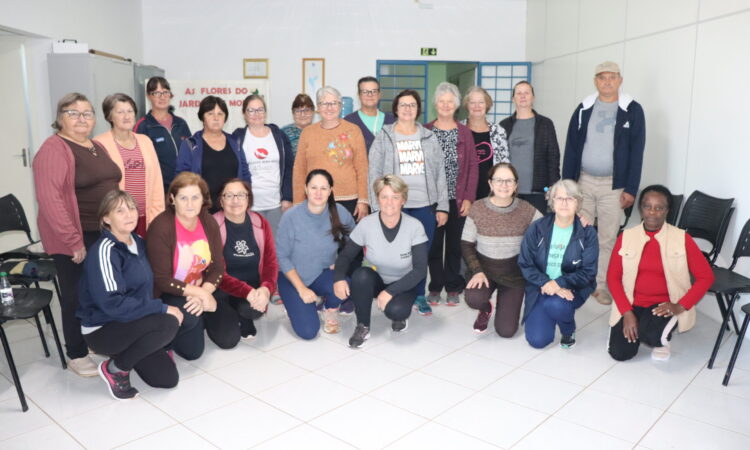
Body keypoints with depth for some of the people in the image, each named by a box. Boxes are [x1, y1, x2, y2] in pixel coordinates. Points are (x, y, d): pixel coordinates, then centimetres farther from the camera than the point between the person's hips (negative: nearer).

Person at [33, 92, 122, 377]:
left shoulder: (97, 148, 13)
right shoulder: (54, 149, -13)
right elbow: (49, 199, -21)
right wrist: (73, 241, -22)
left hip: (106, 234, 8)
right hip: (76, 239, -7)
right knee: (77, 296, 4)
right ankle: (77, 354, 18)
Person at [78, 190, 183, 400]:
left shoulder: (139, 242, 4)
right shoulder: (104, 250, -20)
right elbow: (112, 303, -29)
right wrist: (162, 309, -25)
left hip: (129, 323, 7)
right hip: (102, 330, -7)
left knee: (168, 378, -2)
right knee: (168, 324, -30)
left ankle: (126, 353, 22)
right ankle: (114, 368, -8)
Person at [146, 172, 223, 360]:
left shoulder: (209, 222, -4)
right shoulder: (161, 227, -21)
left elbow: (218, 267, -4)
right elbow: (161, 280, -22)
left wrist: (205, 292, -23)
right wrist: (200, 293, -28)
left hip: (202, 290, 6)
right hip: (167, 294, -5)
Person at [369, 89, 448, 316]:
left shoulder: (429, 137, 9)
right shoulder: (383, 137, 3)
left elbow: (440, 173, 8)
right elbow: (374, 174, -1)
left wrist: (442, 206, 3)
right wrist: (378, 207, -8)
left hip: (425, 205, 2)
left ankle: (419, 295, 24)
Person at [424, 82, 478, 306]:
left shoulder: (464, 133, 6)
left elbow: (473, 166, 3)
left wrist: (469, 197, -4)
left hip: (457, 199, 1)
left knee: (454, 243, 6)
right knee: (434, 243, 3)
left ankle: (452, 287, 17)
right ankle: (435, 287, 15)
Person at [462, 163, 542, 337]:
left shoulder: (526, 209, -10)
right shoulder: (477, 208, -12)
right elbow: (466, 245, -7)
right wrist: (477, 271, -19)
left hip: (514, 273, 0)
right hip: (484, 268, 0)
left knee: (506, 331, -4)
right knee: (473, 298, -32)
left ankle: (507, 306, 34)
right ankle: (486, 310, 9)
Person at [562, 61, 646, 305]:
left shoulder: (632, 110, -2)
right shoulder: (584, 109, 5)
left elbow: (636, 152, -5)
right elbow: (571, 147, 4)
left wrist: (630, 189, -9)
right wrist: (567, 183, -2)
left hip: (614, 185, -2)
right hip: (583, 181, 2)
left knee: (607, 238, 4)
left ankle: (601, 285, 15)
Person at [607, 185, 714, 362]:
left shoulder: (682, 239, -6)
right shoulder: (625, 237, -2)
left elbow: (706, 277, -4)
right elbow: (613, 277, -2)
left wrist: (681, 306, -16)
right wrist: (627, 312, -12)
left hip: (664, 305, -2)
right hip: (632, 303, 2)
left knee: (652, 335, -33)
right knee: (620, 353, -12)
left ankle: (662, 339, 6)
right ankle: (640, 326, 21)